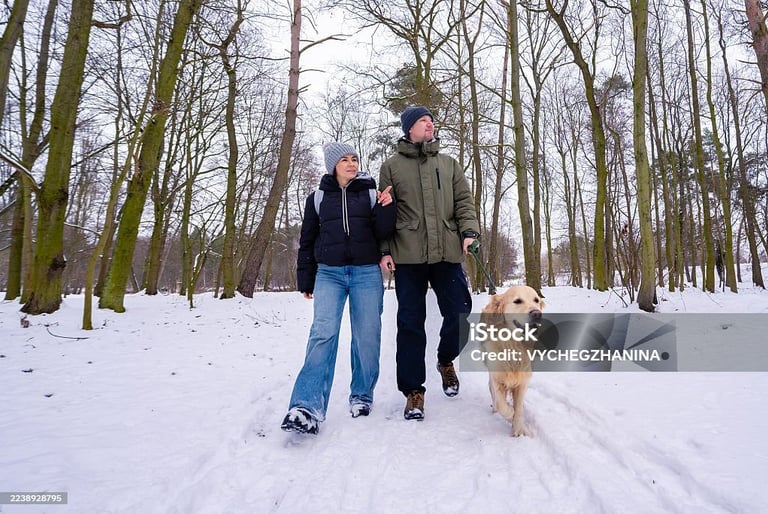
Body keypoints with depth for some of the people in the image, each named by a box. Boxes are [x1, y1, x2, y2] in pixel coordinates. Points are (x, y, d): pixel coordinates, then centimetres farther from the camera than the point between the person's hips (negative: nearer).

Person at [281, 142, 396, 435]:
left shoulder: (371, 194, 8)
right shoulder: (318, 198, 11)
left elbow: (383, 233, 2)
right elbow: (307, 241, 14)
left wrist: (386, 208, -15)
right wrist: (305, 280, 13)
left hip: (367, 274, 1)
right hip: (329, 274, 0)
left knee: (367, 336, 1)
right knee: (323, 333, -16)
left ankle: (362, 395, 20)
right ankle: (307, 408, -20)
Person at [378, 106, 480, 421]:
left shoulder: (448, 164, 18)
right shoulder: (391, 166, 10)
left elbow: (463, 200, 12)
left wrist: (468, 230, -6)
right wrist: (384, 250, -3)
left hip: (447, 252, 3)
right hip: (407, 255, -2)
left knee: (459, 311, 1)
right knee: (411, 322, 0)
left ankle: (446, 360, 32)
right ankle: (413, 390, 11)